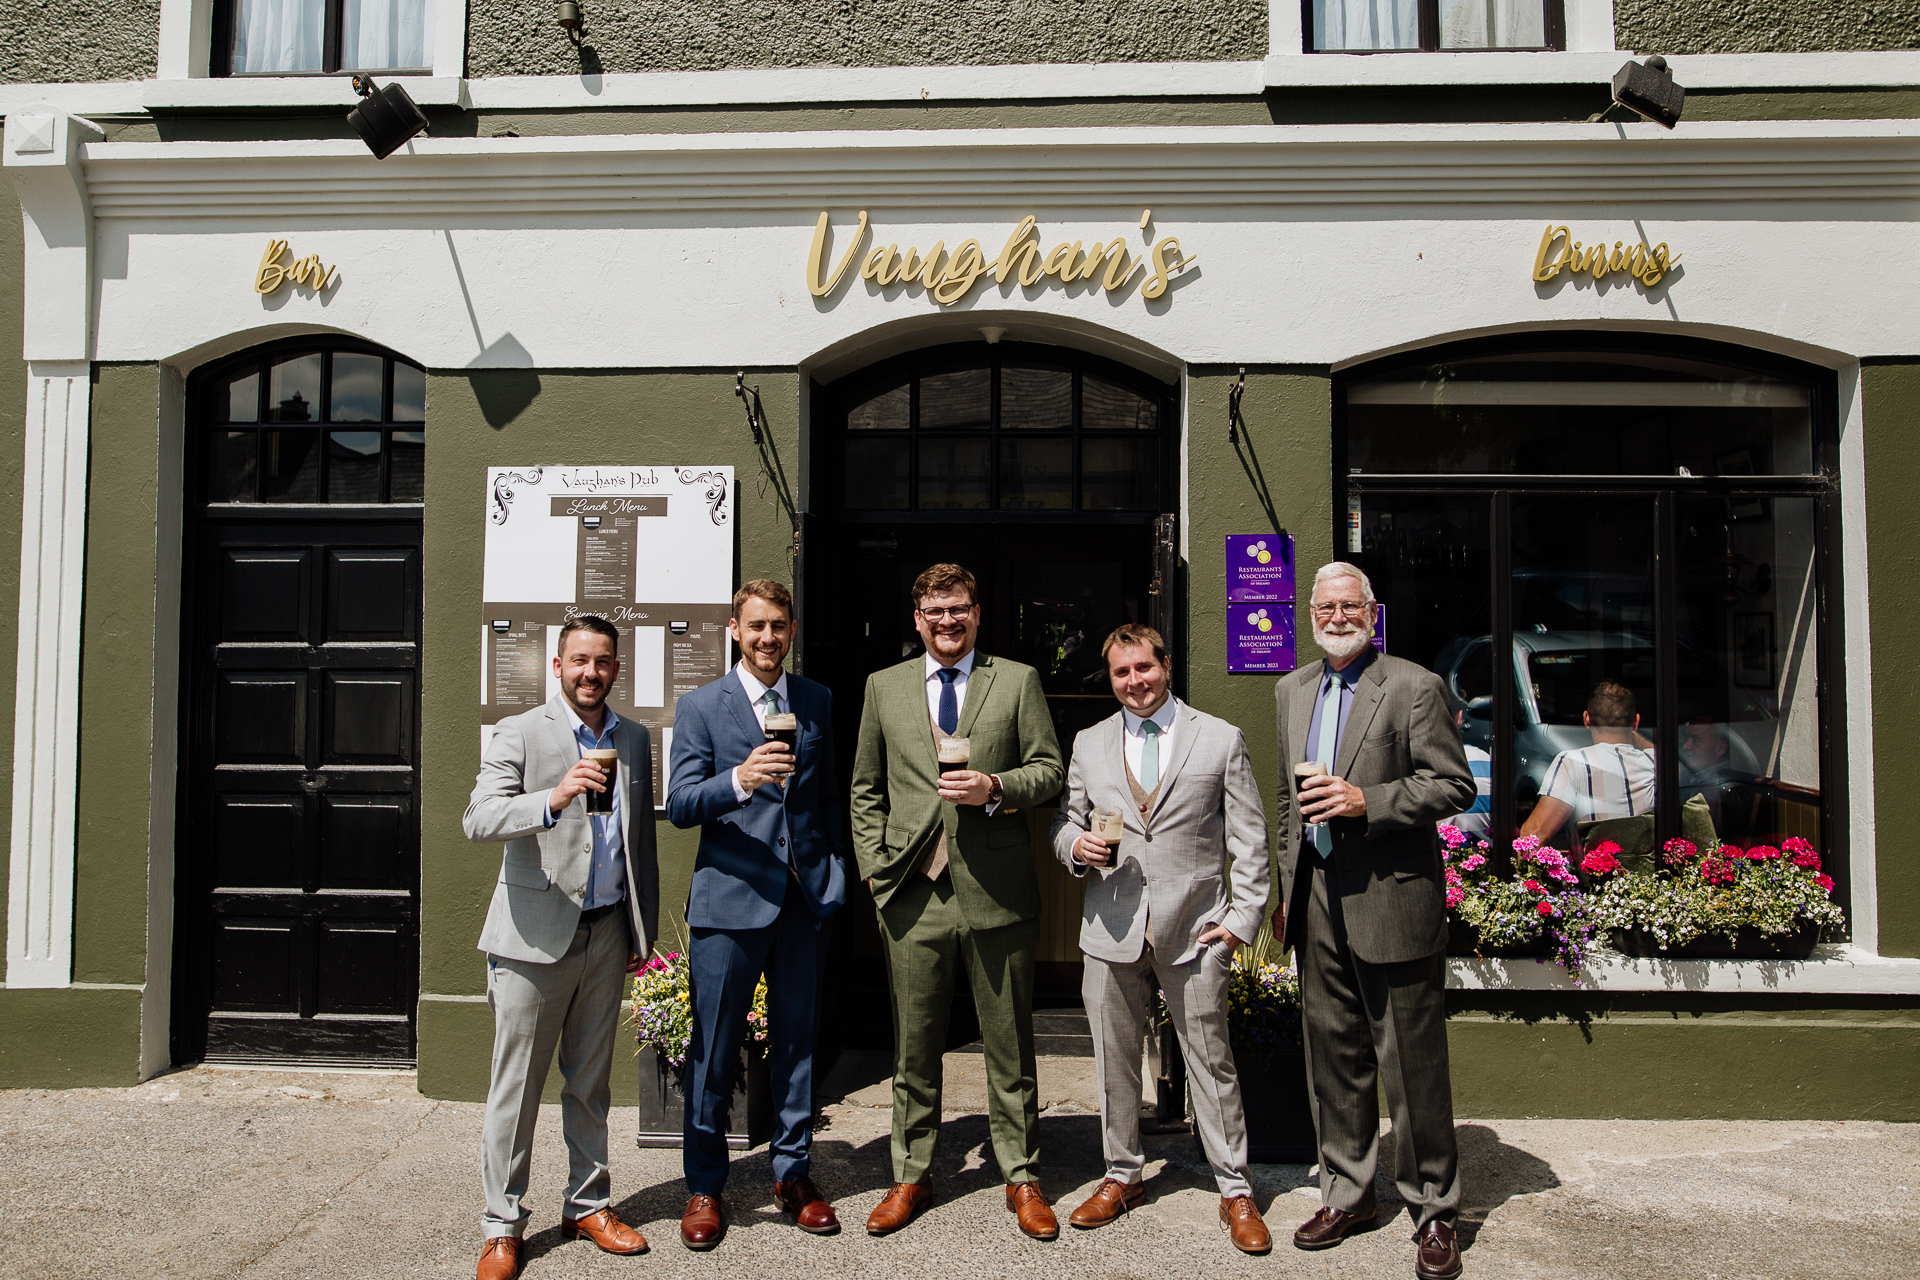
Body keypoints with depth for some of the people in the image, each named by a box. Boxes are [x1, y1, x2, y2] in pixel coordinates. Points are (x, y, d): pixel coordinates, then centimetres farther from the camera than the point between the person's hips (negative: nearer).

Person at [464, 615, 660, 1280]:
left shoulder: (634, 739, 10)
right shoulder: (519, 733, -4)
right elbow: (479, 820, -17)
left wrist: (645, 930, 14)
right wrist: (552, 799, -34)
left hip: (607, 937, 4)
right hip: (535, 937, -4)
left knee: (590, 1082, 14)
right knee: (516, 1088, 3)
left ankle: (588, 1205, 27)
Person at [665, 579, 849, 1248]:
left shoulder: (818, 701, 10)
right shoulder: (701, 705, 0)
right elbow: (679, 804, -9)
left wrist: (834, 869, 8)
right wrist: (739, 780, -26)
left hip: (805, 896, 3)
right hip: (730, 897, -3)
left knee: (797, 1040, 13)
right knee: (714, 1049, 5)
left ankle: (792, 1173, 29)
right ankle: (705, 1185, 22)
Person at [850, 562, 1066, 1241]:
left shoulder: (1018, 680, 5)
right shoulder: (884, 686, 10)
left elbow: (1049, 769, 4)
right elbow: (866, 789, 13)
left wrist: (994, 787, -14)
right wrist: (875, 867, 4)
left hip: (997, 892, -1)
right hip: (912, 893, 2)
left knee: (1010, 1045, 9)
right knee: (914, 1046, 11)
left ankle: (1022, 1179, 25)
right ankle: (911, 1177, 28)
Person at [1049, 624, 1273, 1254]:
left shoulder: (1221, 739, 1)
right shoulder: (1088, 744, 10)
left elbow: (1250, 839, 2)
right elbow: (1065, 820, 16)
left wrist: (1242, 917, -5)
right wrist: (1076, 845, -7)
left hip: (1194, 929, -3)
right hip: (1111, 927, 3)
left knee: (1211, 1060, 3)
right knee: (1114, 1060, 12)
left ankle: (1235, 1191, 18)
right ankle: (1122, 1175, 30)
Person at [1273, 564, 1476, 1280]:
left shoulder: (1414, 687, -6)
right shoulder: (1291, 691, 13)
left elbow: (1455, 786, -9)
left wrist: (1367, 800, -21)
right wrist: (1287, 891, 17)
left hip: (1392, 899, -6)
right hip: (1317, 900, 6)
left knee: (1413, 1064, 4)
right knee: (1334, 1057, 15)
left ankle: (1434, 1212, 20)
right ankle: (1347, 1194, 30)